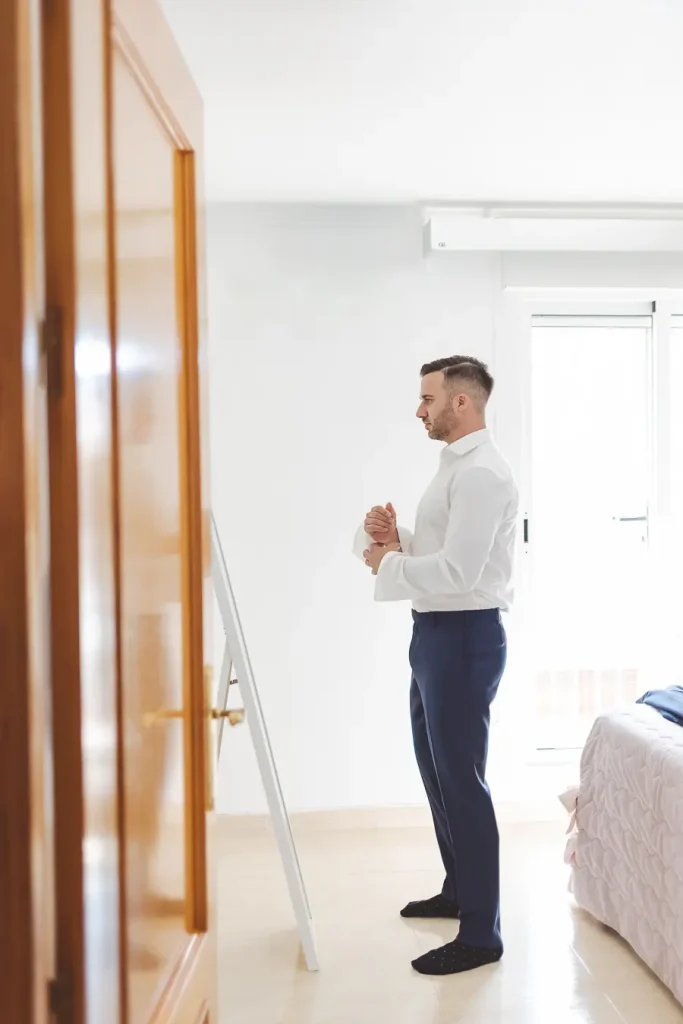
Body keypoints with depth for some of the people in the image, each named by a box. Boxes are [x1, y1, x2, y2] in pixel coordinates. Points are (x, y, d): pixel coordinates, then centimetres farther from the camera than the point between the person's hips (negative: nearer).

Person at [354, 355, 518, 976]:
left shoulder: (482, 474, -18)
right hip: (437, 633, 11)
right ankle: (460, 889, 36)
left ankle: (481, 933, 7)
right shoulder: (457, 467, 16)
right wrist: (392, 538, 1)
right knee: (437, 769, 20)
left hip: (464, 637, -11)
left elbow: (456, 571, -26)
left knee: (462, 780, -4)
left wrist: (387, 563, -12)